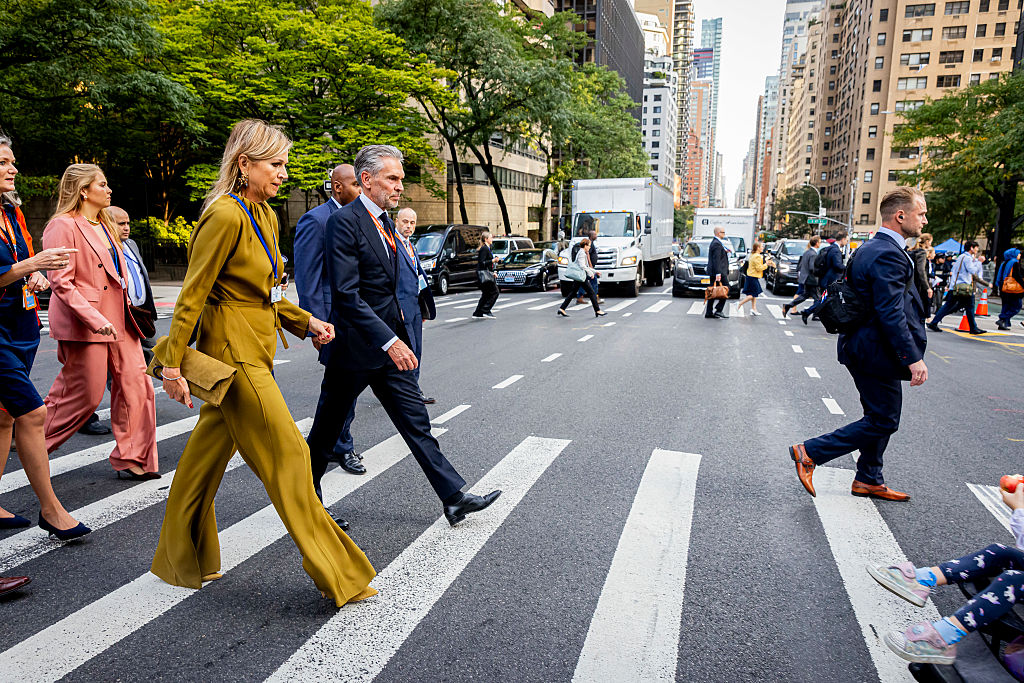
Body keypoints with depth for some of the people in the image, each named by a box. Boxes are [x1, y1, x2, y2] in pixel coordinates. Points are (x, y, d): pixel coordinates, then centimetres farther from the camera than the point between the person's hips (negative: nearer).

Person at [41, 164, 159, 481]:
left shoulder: (106, 226, 18)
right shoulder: (63, 226, -9)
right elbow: (60, 282, -15)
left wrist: (127, 310, 17)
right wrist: (95, 319, -22)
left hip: (119, 321, 8)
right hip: (83, 324, -8)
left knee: (136, 384, 2)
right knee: (84, 394, 0)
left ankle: (132, 458, 11)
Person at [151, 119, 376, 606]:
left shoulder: (264, 216, 12)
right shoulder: (225, 215, -16)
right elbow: (193, 294, -15)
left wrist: (306, 322, 7)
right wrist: (172, 366, -14)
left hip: (253, 349, 9)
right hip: (233, 351, -9)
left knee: (208, 454, 19)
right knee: (286, 454, -6)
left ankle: (184, 561, 37)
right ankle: (334, 573, 4)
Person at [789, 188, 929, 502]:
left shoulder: (869, 248, 12)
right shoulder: (889, 255, -20)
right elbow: (891, 314, -26)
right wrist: (913, 358, -23)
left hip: (860, 345, 11)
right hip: (876, 351, -11)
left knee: (881, 418, 20)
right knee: (883, 421, 1)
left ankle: (868, 480, 31)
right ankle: (810, 452, 4)